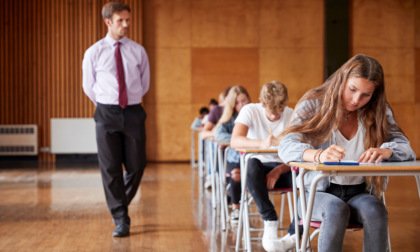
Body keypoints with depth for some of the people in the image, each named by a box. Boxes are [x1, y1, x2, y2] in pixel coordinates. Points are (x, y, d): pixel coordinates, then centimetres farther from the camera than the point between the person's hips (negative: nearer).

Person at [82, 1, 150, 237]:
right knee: (110, 169, 0)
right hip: (107, 114, -1)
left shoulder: (138, 51, 2)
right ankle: (121, 219, 10)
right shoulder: (94, 53, 0)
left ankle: (121, 206, 30)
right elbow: (88, 86, 12)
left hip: (133, 113, 1)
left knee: (137, 166, 3)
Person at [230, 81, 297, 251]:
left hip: (283, 169, 2)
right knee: (252, 164, -38)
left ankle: (293, 236, -20)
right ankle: (270, 223, -35)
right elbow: (234, 141, -25)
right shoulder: (250, 111, -7)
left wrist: (278, 170, -25)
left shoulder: (292, 116, -2)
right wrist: (262, 143, -44)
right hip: (259, 169, -2)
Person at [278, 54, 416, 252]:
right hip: (319, 192, -2)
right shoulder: (313, 105, -3)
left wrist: (385, 151, -27)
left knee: (374, 209, -31)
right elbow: (286, 146, -16)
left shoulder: (379, 112, 6)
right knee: (336, 209, -35)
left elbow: (405, 148, -1)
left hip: (359, 193, 2)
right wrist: (318, 155, -39)